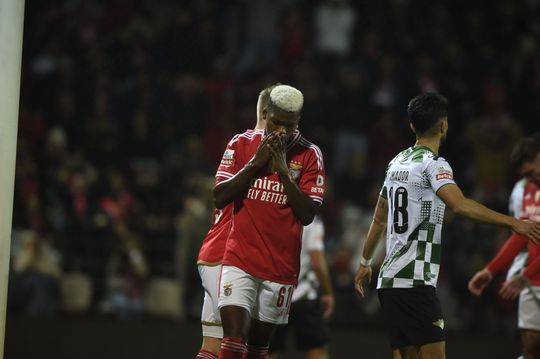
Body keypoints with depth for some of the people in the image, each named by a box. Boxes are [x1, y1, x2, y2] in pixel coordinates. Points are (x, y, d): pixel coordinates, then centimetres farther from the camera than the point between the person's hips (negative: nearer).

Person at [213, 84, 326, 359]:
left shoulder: (309, 155, 0)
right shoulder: (242, 144, 3)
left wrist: (283, 170, -14)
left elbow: (307, 214, -6)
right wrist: (255, 163, -11)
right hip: (240, 260, -1)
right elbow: (219, 198, -3)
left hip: (281, 267, 1)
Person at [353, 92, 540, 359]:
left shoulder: (397, 162, 15)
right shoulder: (433, 164, -10)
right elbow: (460, 205, -28)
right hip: (414, 281, -9)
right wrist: (513, 223, -31)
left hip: (390, 278, 9)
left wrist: (365, 263, 35)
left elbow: (379, 219, 24)